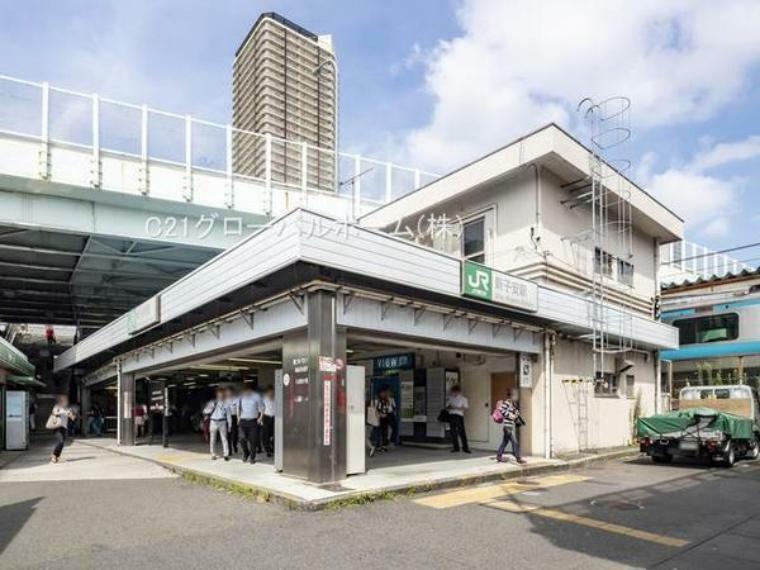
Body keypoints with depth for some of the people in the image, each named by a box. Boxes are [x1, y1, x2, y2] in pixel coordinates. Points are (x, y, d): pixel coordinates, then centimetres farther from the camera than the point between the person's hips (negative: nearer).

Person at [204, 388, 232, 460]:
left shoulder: (225, 404, 6)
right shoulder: (212, 402, 5)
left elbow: (228, 414, 8)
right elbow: (205, 411, 3)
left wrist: (229, 424, 4)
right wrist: (211, 408, -13)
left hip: (222, 422, -1)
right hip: (213, 422, 1)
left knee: (224, 438, -7)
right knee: (212, 439, 7)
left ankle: (226, 455, -6)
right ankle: (213, 454, 18)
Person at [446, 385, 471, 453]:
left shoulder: (463, 399, 2)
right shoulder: (450, 398, 12)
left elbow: (465, 408, -3)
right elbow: (447, 407, 13)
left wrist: (457, 408, -16)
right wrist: (450, 407, -9)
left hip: (459, 415, -4)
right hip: (451, 415, 4)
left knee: (462, 432, -8)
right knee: (453, 432, 3)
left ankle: (465, 447, -3)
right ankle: (456, 447, 11)